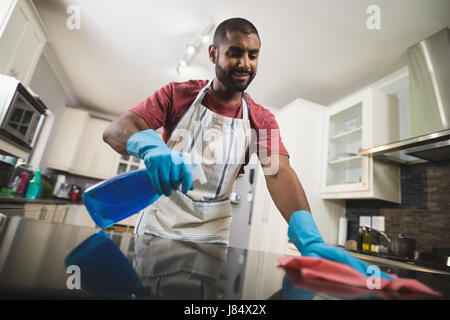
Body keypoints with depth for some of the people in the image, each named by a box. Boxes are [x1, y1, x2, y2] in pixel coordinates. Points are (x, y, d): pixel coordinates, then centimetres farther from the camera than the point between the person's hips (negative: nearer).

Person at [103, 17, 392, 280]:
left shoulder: (261, 120, -1)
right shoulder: (178, 95, -3)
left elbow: (279, 173, -16)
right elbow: (115, 130, -13)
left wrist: (310, 238, -33)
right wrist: (151, 147, -37)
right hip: (156, 228, 0)